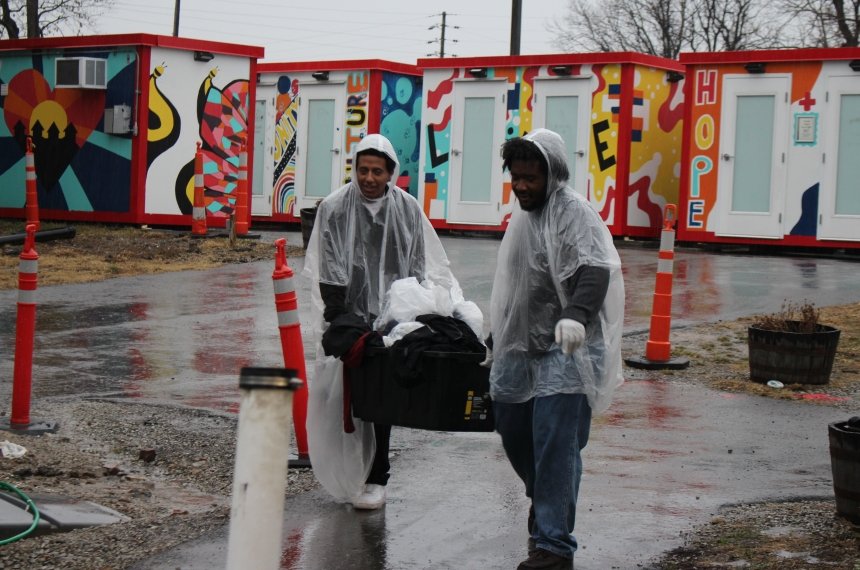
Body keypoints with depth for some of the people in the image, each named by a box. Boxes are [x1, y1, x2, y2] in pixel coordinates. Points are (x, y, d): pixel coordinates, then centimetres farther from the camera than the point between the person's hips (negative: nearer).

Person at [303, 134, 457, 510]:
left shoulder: (407, 209, 6)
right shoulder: (334, 208, 1)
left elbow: (420, 268, 11)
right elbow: (329, 270, -2)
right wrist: (336, 317, -11)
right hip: (349, 317, -1)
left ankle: (375, 479, 6)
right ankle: (348, 476, 3)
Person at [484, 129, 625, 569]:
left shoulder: (574, 213, -12)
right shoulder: (521, 215, 16)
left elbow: (595, 270, -30)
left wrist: (576, 314, -48)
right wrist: (496, 340, 30)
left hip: (564, 352, -9)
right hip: (519, 351, 9)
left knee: (554, 447, -13)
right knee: (514, 437, 17)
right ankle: (544, 504, 42)